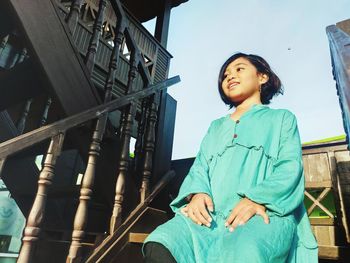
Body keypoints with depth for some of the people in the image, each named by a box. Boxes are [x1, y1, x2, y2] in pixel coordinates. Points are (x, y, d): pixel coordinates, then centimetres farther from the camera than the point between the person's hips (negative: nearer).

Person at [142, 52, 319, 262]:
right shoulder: (216, 127, 31)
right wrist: (198, 193, -7)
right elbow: (200, 167, 18)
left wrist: (258, 199, -16)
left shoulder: (282, 118, 21)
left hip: (266, 214, -2)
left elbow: (290, 169, 4)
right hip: (212, 213, 3)